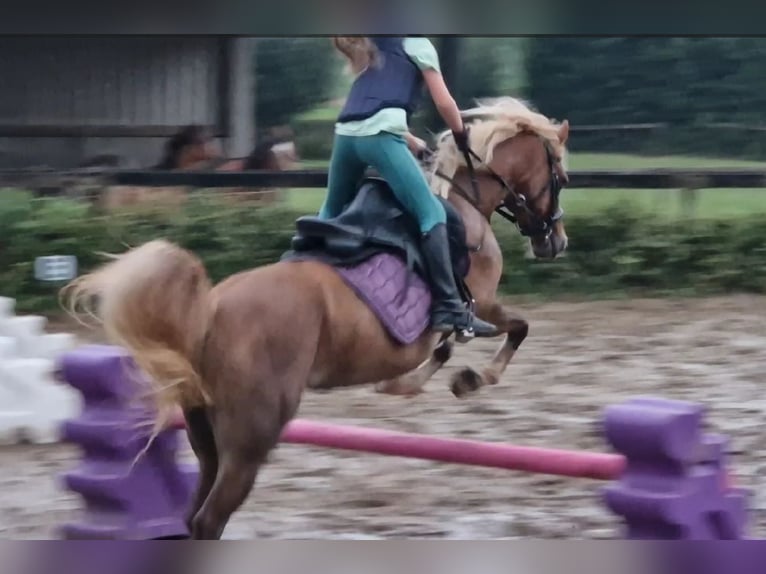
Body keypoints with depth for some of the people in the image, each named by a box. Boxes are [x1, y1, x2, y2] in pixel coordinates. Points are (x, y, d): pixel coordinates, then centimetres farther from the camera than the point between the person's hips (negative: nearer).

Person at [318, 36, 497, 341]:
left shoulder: (371, 51, 32)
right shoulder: (417, 44, 13)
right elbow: (443, 103, 7)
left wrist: (413, 143, 37)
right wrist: (462, 138, 22)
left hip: (346, 134, 7)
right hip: (379, 135, -7)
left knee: (332, 212, 25)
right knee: (431, 213, -11)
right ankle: (448, 309, -22)